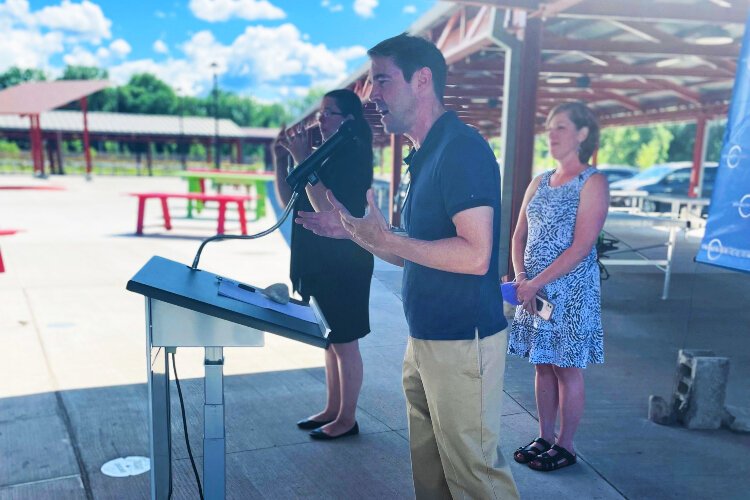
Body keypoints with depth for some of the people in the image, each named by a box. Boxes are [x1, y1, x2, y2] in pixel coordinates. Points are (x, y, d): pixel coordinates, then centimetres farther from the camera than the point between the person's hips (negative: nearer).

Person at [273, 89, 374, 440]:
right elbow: (288, 201, 10)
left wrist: (302, 158, -21)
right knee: (330, 341, 17)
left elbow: (326, 207, -24)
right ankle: (332, 409, 29)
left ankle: (347, 419, 15)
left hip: (344, 265, -9)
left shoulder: (354, 155, -13)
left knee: (344, 343, 2)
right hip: (318, 263, 9)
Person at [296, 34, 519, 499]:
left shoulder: (462, 147, -16)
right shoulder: (425, 155, 15)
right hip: (426, 340, 10)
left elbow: (474, 256, -24)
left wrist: (386, 238, -20)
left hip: (462, 340, -10)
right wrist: (352, 231, 11)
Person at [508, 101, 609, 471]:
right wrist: (521, 277, -6)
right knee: (543, 364, 13)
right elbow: (519, 235, 11)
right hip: (534, 288, 6)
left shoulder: (592, 183, -8)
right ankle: (544, 438, 26)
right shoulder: (539, 183, 12)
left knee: (566, 368, 4)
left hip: (571, 289, -6)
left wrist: (536, 283, -18)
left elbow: (581, 247, -16)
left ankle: (565, 446, 18)